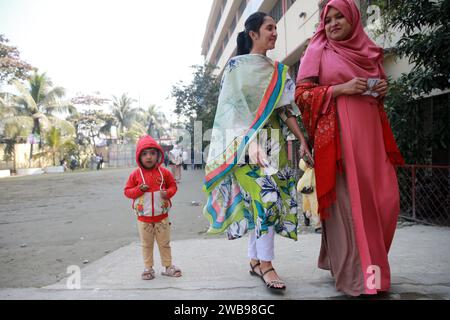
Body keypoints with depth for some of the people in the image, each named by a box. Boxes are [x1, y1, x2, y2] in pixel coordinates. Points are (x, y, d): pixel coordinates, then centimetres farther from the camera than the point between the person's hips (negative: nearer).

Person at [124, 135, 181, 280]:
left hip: (162, 216, 0)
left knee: (164, 243, 13)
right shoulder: (136, 174, -5)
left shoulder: (164, 172, -5)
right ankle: (148, 268, 27)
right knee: (146, 244, 13)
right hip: (144, 218, 0)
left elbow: (173, 185, 6)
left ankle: (168, 266, 28)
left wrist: (168, 193, -16)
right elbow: (127, 191, 0)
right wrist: (138, 190, -19)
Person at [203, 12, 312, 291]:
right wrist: (248, 140, -16)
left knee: (259, 199, 5)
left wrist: (302, 140, 2)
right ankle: (266, 263, -8)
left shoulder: (278, 72, 17)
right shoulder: (236, 65, 4)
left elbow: (286, 109, 12)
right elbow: (232, 106, -4)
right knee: (264, 195, -16)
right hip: (247, 141, -5)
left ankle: (255, 259, 15)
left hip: (274, 141, 5)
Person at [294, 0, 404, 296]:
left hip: (371, 130, 6)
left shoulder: (368, 50, 21)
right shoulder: (318, 50, 6)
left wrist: (383, 90, 7)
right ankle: (354, 272, 3)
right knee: (347, 199, -8)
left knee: (385, 198, 2)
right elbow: (302, 93, -2)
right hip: (338, 133, -5)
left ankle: (372, 264, 19)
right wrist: (341, 88, -13)